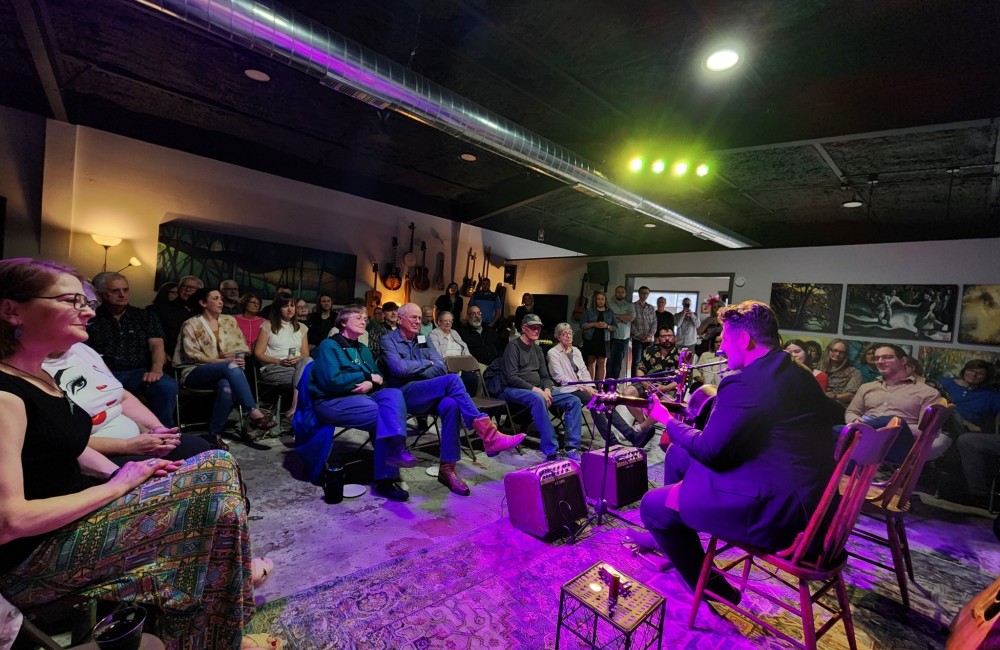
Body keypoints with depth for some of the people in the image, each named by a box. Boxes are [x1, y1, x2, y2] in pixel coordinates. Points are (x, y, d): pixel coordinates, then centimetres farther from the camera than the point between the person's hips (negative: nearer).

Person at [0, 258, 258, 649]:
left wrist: (124, 475, -1)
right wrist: (115, 486, -17)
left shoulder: (36, 376, 8)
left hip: (74, 519, 9)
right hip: (36, 558, -9)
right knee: (214, 485, -17)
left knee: (214, 469, 1)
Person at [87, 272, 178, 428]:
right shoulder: (91, 319, 13)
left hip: (140, 372, 1)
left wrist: (156, 370, -15)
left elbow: (157, 345, 5)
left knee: (167, 386, -30)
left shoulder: (146, 317, 17)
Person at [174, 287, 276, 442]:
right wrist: (222, 361, -19)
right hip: (195, 372, -3)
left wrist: (234, 356, -12)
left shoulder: (230, 321, 14)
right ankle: (254, 414, -42)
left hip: (223, 371, 3)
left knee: (226, 386, -37)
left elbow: (242, 348, 12)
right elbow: (192, 355, -7)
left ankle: (215, 433, -27)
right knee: (231, 367, -37)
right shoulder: (191, 324, 2)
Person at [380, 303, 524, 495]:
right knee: (452, 380, -29)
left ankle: (447, 468, -23)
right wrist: (427, 364, -1)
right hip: (405, 394, -5)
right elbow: (399, 368, -14)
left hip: (427, 395, 5)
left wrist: (414, 371, -6)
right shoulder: (388, 340, 3)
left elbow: (441, 368, 7)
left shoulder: (423, 340, 19)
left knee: (450, 405, -32)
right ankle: (488, 434, -32)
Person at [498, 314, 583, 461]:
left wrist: (547, 390, -6)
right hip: (513, 390, -8)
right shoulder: (513, 346, -5)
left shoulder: (537, 349, 18)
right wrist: (535, 390, -22)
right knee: (537, 399, -40)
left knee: (573, 401, -8)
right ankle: (551, 452, -38)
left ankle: (572, 447, -12)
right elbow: (511, 378, -15)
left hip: (537, 391, 8)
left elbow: (545, 376, 17)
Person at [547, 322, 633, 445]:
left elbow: (584, 371, 14)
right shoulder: (553, 353, -2)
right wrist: (583, 387, -15)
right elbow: (560, 378, -10)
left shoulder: (576, 350, 19)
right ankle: (611, 439, -26)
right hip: (567, 390, -6)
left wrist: (590, 387, -6)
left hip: (582, 387, 6)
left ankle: (630, 434, -23)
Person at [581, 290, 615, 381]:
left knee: (602, 363, -2)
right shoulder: (589, 311, 7)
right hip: (590, 340, -1)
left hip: (604, 340, 1)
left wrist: (607, 326, -9)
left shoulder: (610, 312, 12)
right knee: (591, 363, 1)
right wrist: (594, 324, -12)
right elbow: (581, 325, 1)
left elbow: (615, 327, 11)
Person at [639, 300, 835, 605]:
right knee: (677, 454, 18)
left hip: (776, 510, -10)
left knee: (652, 506, -2)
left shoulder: (746, 383, -24)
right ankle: (673, 541, 36)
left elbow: (707, 451, -19)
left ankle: (713, 589, 18)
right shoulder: (798, 375, 8)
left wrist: (667, 419, -5)